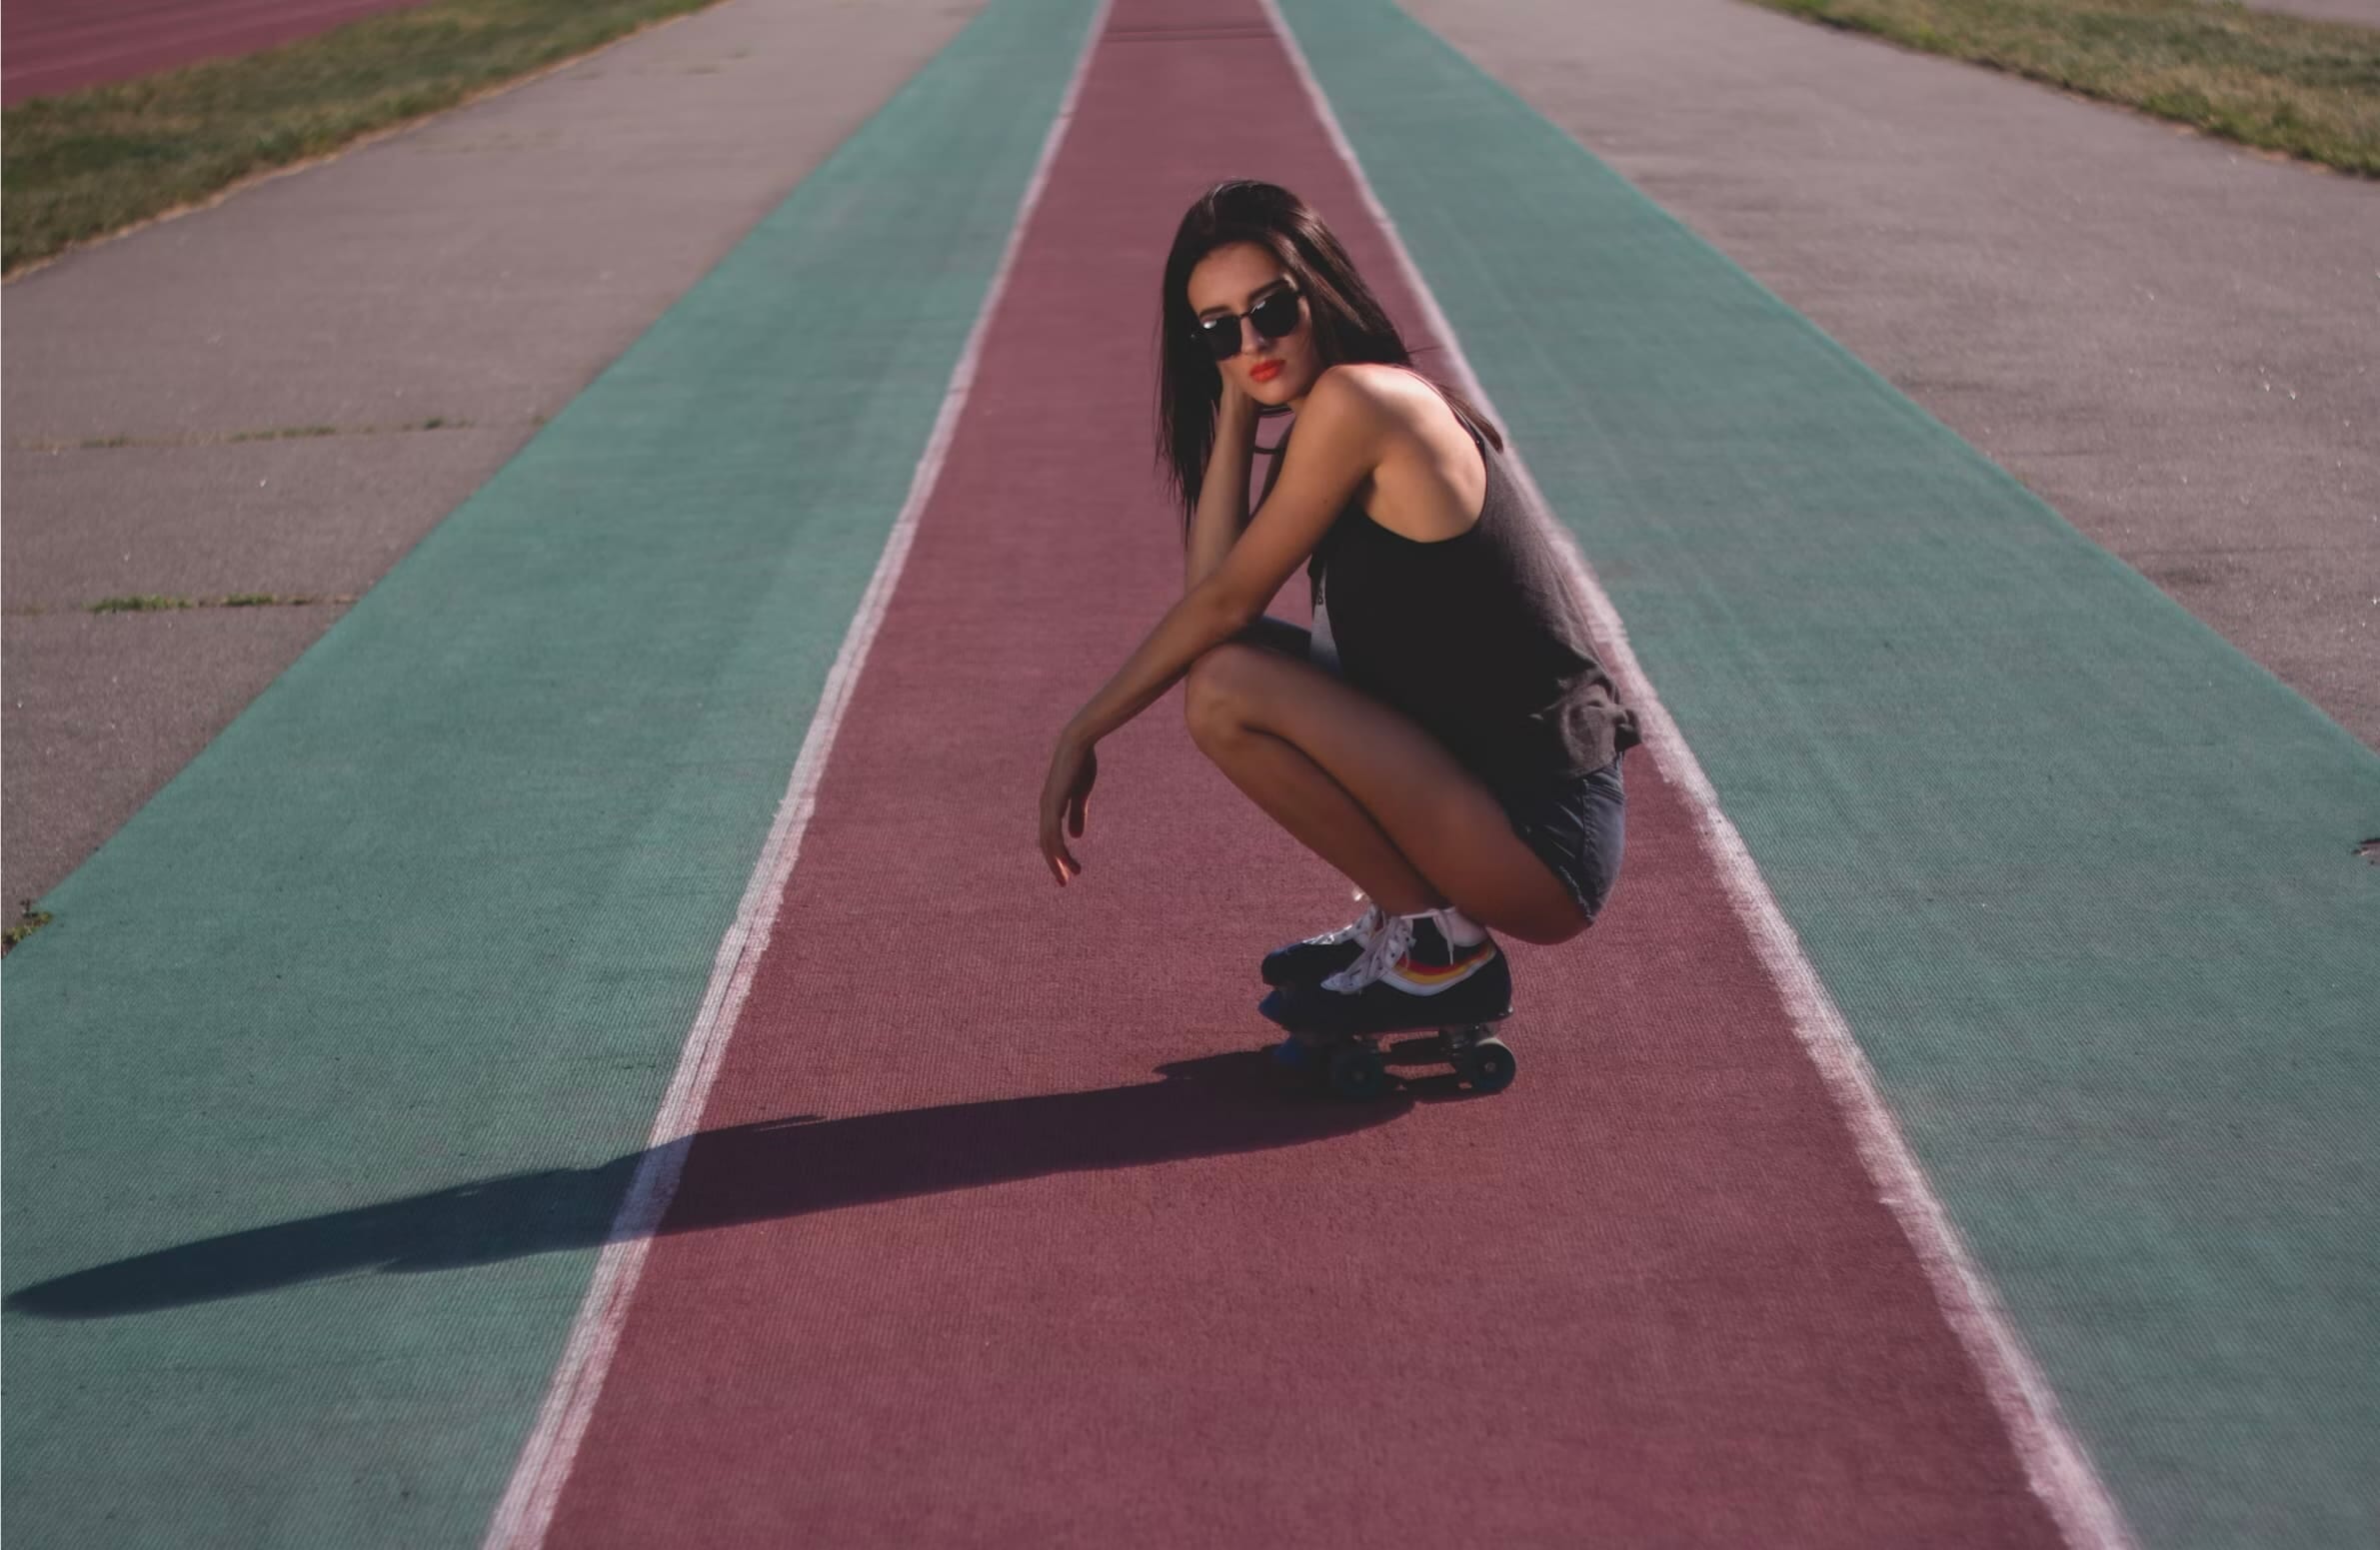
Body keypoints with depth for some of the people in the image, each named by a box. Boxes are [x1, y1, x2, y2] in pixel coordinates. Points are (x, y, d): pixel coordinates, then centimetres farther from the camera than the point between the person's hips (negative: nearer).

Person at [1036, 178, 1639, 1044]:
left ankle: (1439, 949, -3)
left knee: (1226, 691, -17)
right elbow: (1213, 583, 1)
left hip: (1541, 845, -10)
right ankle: (1403, 918, 16)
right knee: (1243, 659, 14)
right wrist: (1237, 410, 1)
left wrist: (1082, 734, -2)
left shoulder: (1355, 397, -15)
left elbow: (1226, 600, -11)